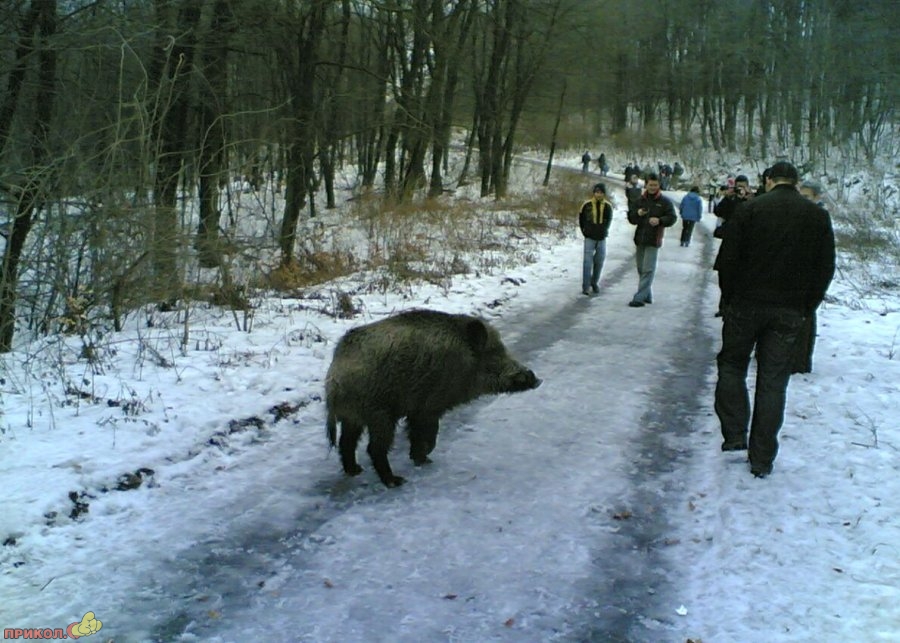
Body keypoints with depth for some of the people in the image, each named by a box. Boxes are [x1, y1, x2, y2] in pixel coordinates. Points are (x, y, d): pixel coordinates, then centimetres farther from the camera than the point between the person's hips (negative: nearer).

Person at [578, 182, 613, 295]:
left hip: (601, 238, 3)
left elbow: (609, 220, 12)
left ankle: (595, 282, 29)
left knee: (600, 261, 11)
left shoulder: (608, 206, -1)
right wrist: (584, 231, 5)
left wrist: (604, 231, 6)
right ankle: (586, 286, -6)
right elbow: (581, 219, 7)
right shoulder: (587, 205, -6)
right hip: (589, 237, -3)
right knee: (588, 262, -7)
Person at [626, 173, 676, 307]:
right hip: (640, 239, 5)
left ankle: (639, 298, -12)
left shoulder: (664, 202, -1)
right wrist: (637, 213, -12)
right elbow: (631, 219, 10)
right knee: (641, 269, 11)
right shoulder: (640, 200, 11)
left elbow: (672, 218, -6)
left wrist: (660, 220, -24)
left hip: (653, 241, -5)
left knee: (648, 270, -9)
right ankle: (647, 296, 24)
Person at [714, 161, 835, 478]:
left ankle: (734, 435, 7)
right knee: (773, 383, 6)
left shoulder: (750, 209, -4)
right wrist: (806, 308, 12)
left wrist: (729, 298, 6)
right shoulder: (818, 216, 4)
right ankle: (762, 458, 11)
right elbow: (825, 269, 5)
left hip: (746, 305, -2)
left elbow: (727, 258, -6)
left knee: (732, 365, 16)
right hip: (790, 312, 2)